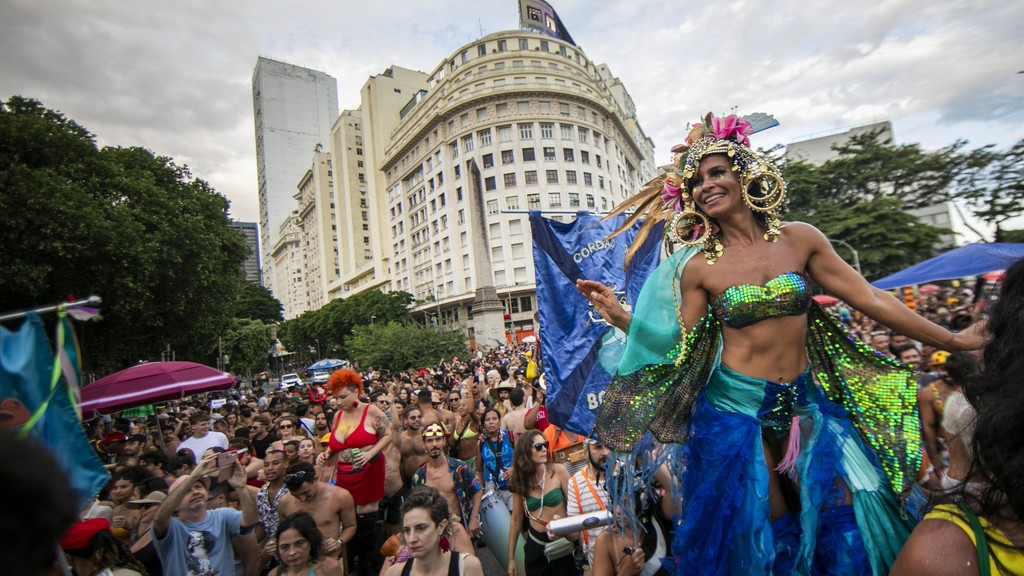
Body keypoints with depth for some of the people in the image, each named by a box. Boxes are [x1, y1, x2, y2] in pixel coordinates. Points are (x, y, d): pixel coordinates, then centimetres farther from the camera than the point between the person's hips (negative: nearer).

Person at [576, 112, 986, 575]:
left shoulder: (799, 239, -1)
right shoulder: (698, 267, -8)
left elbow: (871, 299, 4)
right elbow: (683, 349, -6)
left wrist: (953, 340, 8)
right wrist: (622, 318, -16)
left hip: (805, 401, 3)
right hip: (734, 408, -2)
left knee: (847, 524, 9)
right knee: (769, 535, 9)